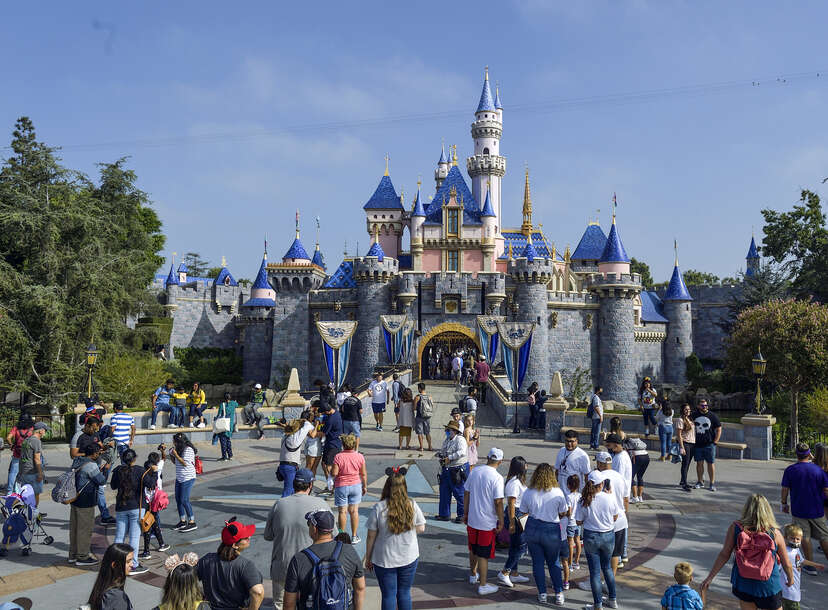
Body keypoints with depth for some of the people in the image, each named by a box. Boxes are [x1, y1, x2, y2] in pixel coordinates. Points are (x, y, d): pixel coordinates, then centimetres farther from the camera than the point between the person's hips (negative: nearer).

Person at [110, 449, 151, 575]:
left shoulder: (118, 471, 2)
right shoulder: (139, 471, -10)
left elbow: (113, 486, 15)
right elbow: (150, 483, -14)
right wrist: (154, 473, 1)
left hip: (120, 508, 4)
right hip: (136, 507, -4)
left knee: (119, 536, 11)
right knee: (134, 536, 0)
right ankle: (133, 565, 2)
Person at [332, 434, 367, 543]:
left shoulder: (338, 457, -15)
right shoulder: (360, 456, -5)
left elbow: (334, 473, -16)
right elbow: (363, 474, 1)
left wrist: (331, 469, 6)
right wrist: (365, 486, 12)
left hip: (341, 486, -2)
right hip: (356, 485, 2)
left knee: (342, 511, 7)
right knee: (354, 511, 9)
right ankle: (354, 536, 14)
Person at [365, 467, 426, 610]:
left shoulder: (378, 508, -16)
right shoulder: (412, 505, -10)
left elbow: (371, 537, -10)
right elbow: (421, 529, 0)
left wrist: (368, 558, 3)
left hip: (385, 560, -2)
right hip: (409, 559, 2)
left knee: (388, 595, 11)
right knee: (405, 593, 17)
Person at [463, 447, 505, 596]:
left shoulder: (474, 471, 0)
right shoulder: (497, 478, -19)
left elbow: (466, 494, 7)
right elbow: (498, 502, -19)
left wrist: (466, 513, 17)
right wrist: (501, 521, -7)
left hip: (472, 519, 6)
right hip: (487, 522, -6)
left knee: (473, 549, 23)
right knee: (483, 555, 5)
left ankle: (473, 575, 41)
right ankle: (482, 586, 14)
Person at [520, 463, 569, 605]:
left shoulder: (528, 492, -7)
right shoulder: (557, 492, -11)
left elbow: (524, 511, 2)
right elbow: (563, 513, -1)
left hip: (532, 528, 1)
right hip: (551, 530, -1)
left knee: (537, 562, 12)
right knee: (554, 563, 16)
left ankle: (542, 594, 17)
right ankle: (559, 594, 17)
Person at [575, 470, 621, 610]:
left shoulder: (583, 501, -15)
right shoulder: (610, 498, -15)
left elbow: (579, 522, -8)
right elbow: (615, 517, 0)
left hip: (591, 537, -2)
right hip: (608, 536, 2)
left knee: (595, 572, 10)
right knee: (607, 567, 24)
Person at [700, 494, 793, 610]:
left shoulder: (735, 528, -14)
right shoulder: (774, 533, -14)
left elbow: (724, 555, -12)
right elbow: (786, 564, -2)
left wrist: (710, 577, -3)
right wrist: (790, 580, 19)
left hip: (743, 585, 1)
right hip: (769, 588, -1)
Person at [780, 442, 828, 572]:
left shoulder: (790, 470, -7)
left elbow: (785, 489, -4)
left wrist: (784, 504, 9)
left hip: (799, 510, -1)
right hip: (817, 510, 1)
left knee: (805, 538, 7)